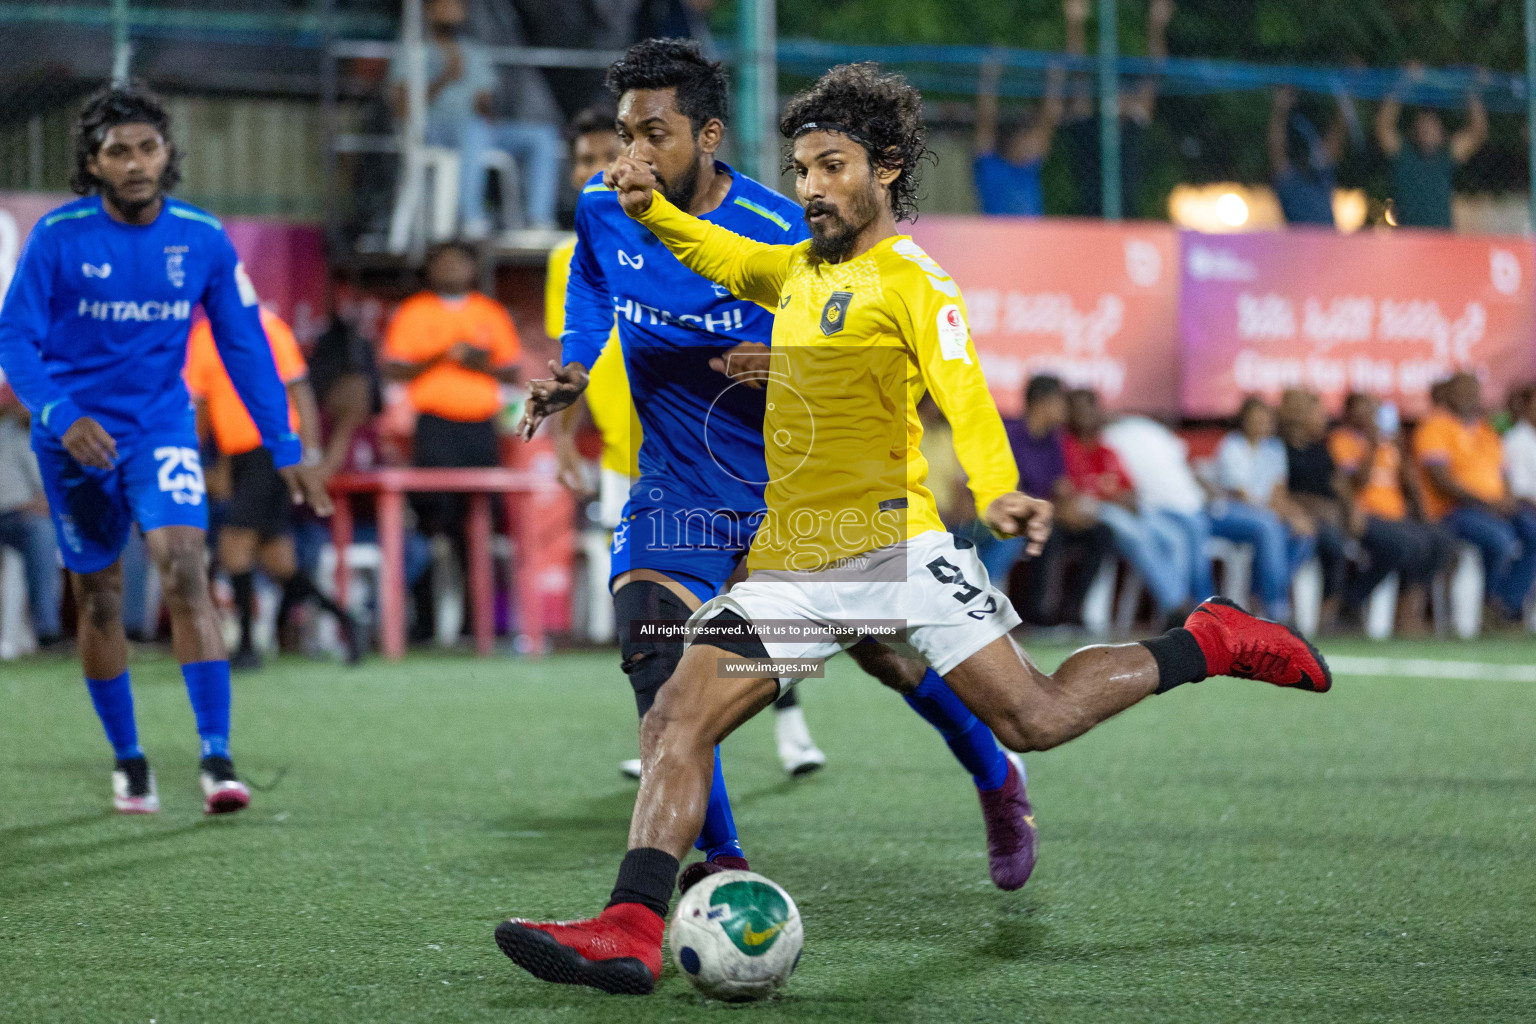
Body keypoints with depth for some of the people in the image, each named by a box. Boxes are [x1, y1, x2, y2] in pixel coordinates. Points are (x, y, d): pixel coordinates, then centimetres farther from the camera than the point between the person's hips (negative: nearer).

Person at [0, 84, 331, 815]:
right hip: (77, 439, 0)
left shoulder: (202, 240, -5)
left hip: (162, 428, 0)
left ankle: (217, 756, -22)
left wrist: (286, 450, 0)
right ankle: (127, 761, 24)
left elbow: (244, 345, 3)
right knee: (99, 600, 7)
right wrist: (61, 416, -25)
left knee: (183, 568, -20)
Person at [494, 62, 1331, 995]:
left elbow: (964, 393, -17)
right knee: (676, 722, -8)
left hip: (892, 546, -6)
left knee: (1033, 718, -8)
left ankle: (1211, 646, 13)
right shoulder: (800, 269, 18)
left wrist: (997, 489, -36)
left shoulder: (911, 277, -4)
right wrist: (653, 210, 19)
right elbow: (725, 256, 39)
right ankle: (633, 929, -14)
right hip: (791, 563, 7)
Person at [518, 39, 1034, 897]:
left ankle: (998, 781, 37)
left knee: (884, 651, 7)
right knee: (652, 641, -20)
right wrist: (573, 369, 1)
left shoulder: (780, 234, -21)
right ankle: (720, 862, -8)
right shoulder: (604, 209, -8)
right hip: (679, 482, 3)